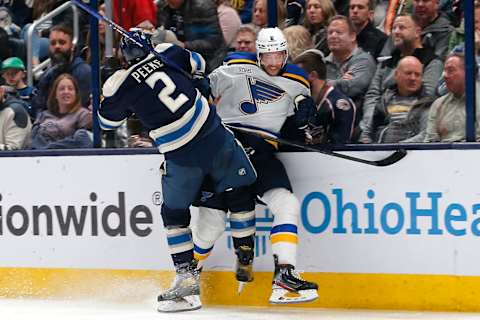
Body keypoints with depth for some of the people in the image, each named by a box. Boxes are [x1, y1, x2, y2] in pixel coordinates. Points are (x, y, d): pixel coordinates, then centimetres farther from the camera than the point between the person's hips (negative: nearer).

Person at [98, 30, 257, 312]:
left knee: (174, 213, 16)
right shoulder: (168, 53, 2)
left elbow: (108, 121, 13)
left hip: (181, 156, -2)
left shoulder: (122, 85, -5)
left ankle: (186, 276, 10)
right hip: (214, 134, 2)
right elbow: (198, 64, 23)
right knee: (239, 192, 18)